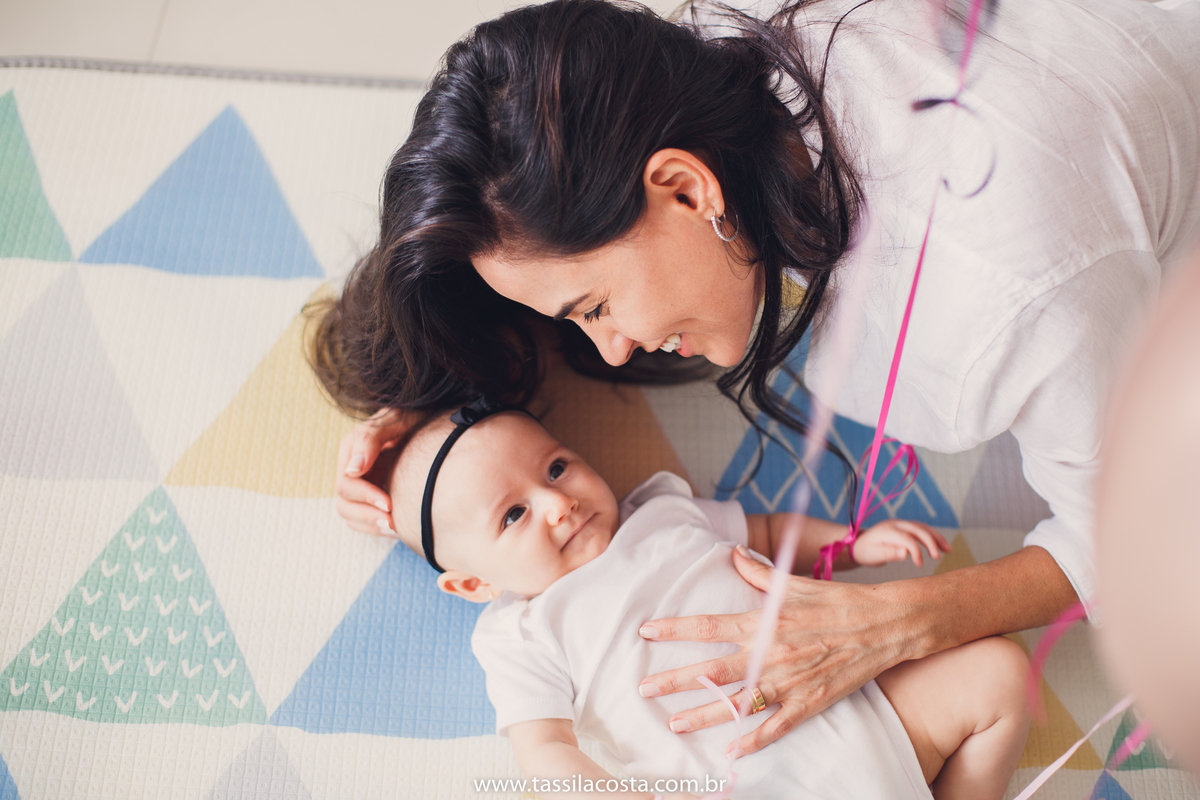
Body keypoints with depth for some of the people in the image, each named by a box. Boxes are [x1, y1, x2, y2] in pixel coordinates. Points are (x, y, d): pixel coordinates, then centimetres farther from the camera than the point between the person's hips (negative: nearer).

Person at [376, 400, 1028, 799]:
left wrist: (856, 542, 13)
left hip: (857, 712, 5)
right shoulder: (523, 638, 2)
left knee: (999, 672, -2)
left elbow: (768, 532, 28)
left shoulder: (665, 514, 16)